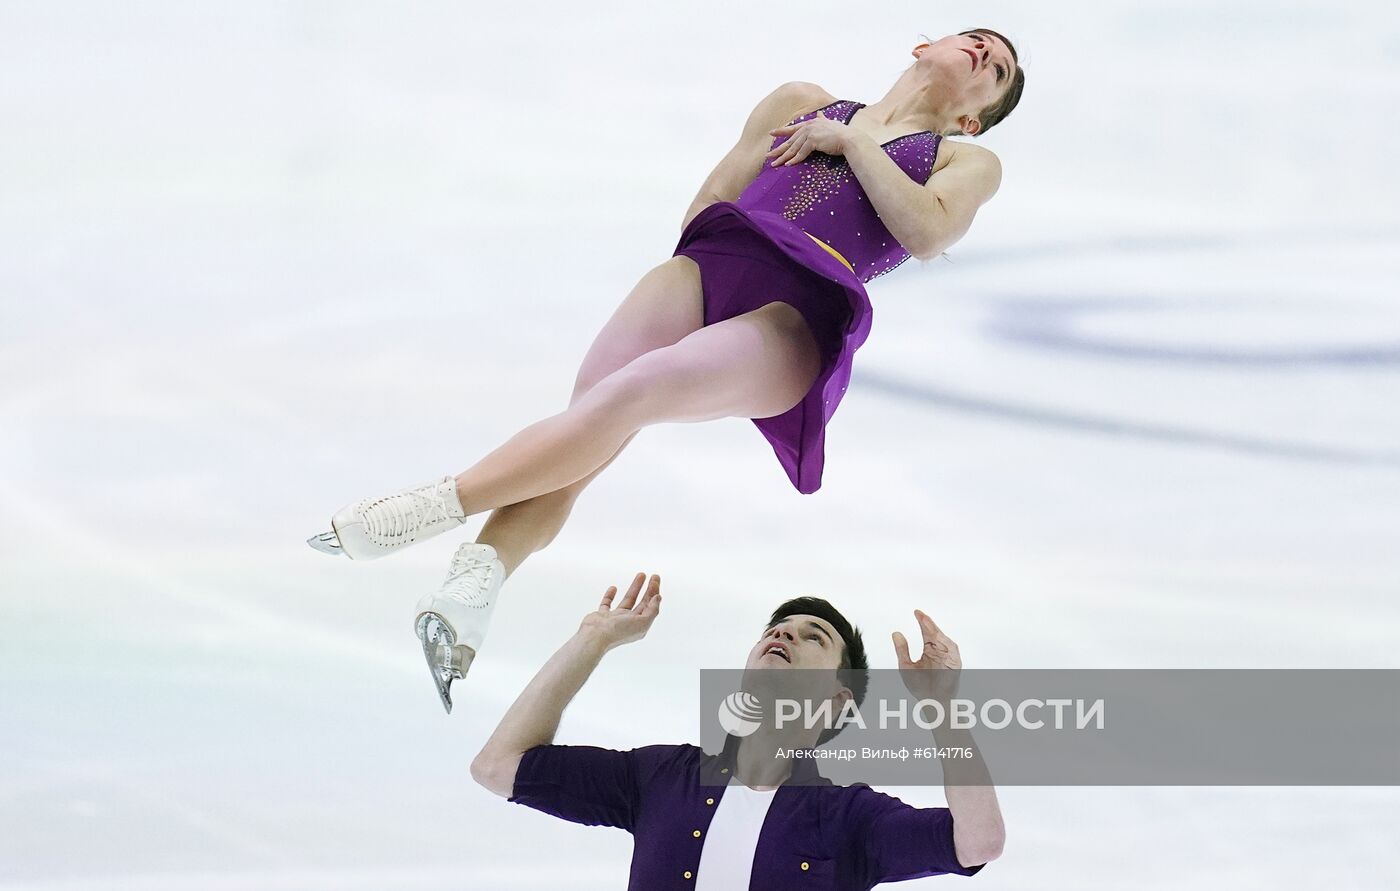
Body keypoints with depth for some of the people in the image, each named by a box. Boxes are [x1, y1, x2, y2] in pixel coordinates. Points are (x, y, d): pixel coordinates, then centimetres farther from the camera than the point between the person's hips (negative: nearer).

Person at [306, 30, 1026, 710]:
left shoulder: (967, 162, 23)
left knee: (633, 392, -29)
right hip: (710, 261, 3)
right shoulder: (803, 104, 31)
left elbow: (927, 231, 0)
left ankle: (435, 507, -35)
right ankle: (477, 574, -40)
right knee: (587, 413, -23)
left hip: (801, 316, -3)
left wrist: (851, 142, 5)